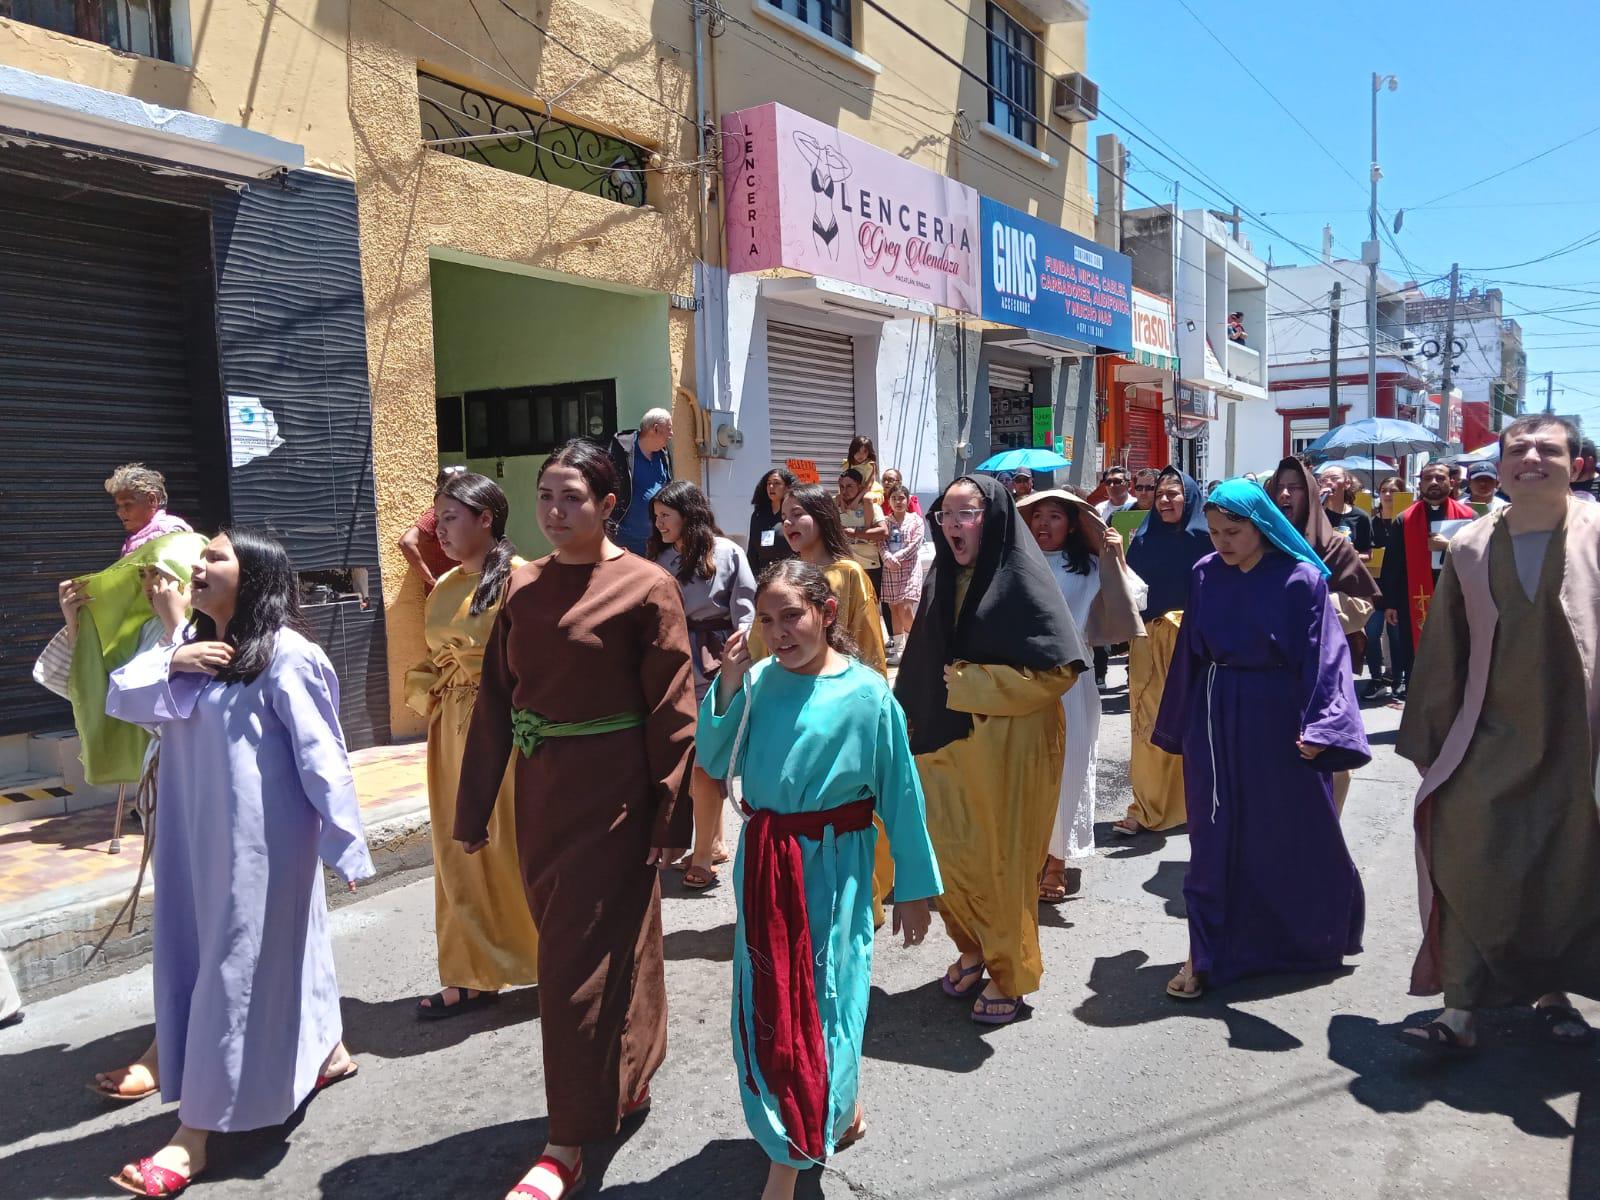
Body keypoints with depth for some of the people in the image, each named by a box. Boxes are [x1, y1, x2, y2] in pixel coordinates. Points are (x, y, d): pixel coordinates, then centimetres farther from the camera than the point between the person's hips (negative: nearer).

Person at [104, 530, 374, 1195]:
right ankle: (327, 1051, 38)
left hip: (262, 837, -8)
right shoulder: (192, 644, 10)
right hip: (201, 835, 8)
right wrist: (172, 660, -14)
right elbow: (121, 698, 4)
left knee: (237, 962, 0)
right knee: (276, 946, 19)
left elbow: (320, 757, -16)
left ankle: (195, 1131, 9)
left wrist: (344, 844, -15)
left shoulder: (284, 653, -16)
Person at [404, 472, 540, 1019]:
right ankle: (475, 975, 23)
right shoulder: (444, 588, 11)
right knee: (460, 850, 11)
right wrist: (431, 691, 1)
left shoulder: (521, 580, -11)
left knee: (520, 846, 2)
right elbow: (430, 664, 17)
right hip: (454, 734, 7)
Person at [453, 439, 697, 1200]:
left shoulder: (646, 588, -11)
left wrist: (672, 817, -12)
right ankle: (623, 1084, 40)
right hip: (540, 789, 6)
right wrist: (473, 807, 7)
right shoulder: (523, 588, 4)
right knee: (579, 942, 18)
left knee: (580, 959, 1)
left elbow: (673, 713, -11)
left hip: (609, 793, -6)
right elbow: (494, 701, 6)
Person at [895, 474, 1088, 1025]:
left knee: (1001, 862, 5)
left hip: (1005, 747, -6)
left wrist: (971, 683, -16)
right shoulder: (943, 581, 6)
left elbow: (1058, 669, -18)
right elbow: (920, 667, 14)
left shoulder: (1021, 578, -13)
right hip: (946, 742, 6)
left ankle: (1011, 975, 25)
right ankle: (973, 950, 36)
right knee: (947, 854, 11)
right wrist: (915, 724, 12)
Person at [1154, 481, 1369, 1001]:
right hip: (1215, 720, 3)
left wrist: (1318, 727, -19)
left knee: (1297, 835, 11)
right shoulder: (1205, 575, 2)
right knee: (1214, 836, 5)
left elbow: (1322, 657, -10)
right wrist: (1178, 725, 11)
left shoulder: (1301, 579, -9)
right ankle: (1207, 952, 13)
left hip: (1278, 719, -3)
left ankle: (1317, 937, 36)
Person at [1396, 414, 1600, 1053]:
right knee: (1470, 869, -4)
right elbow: (1441, 654, 7)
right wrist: (1429, 739, 7)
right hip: (1492, 740, 1)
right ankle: (1460, 1009, 4)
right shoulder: (1471, 548, 3)